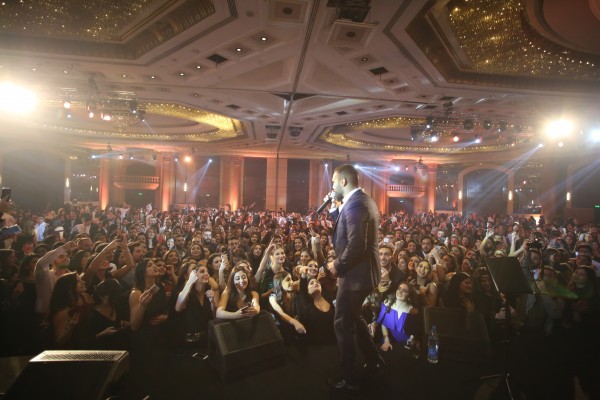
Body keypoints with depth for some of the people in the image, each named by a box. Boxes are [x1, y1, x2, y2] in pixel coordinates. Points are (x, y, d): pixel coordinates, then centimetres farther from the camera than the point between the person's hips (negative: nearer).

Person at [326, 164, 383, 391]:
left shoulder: (355, 204, -23)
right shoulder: (363, 200, 10)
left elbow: (356, 246, -29)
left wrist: (337, 265, -14)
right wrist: (338, 210, 3)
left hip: (355, 274, -10)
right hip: (364, 271, 10)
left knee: (343, 324, 5)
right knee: (354, 318, 26)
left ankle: (349, 380, 22)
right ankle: (374, 361, 41)